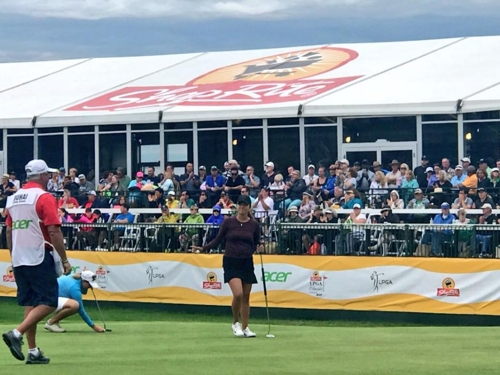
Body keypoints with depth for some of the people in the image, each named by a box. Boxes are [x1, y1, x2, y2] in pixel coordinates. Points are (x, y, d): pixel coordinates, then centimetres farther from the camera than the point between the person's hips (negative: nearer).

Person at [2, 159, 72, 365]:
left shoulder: (13, 198, 12)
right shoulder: (44, 197, -10)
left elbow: (9, 231, 16)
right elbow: (54, 231, -15)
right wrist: (64, 260, -11)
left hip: (19, 260, 8)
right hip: (40, 258, -8)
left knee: (29, 303, 11)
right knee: (48, 302, -5)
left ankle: (33, 351, 8)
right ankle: (16, 333, -21)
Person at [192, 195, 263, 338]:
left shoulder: (254, 224, 2)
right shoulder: (228, 222, -4)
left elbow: (257, 244, 9)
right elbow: (218, 240, 3)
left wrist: (259, 248, -13)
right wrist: (203, 248, -9)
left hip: (247, 262, 3)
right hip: (231, 262, -3)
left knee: (246, 297, 6)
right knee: (238, 294, -17)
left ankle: (245, 328, 16)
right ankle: (235, 323, 4)